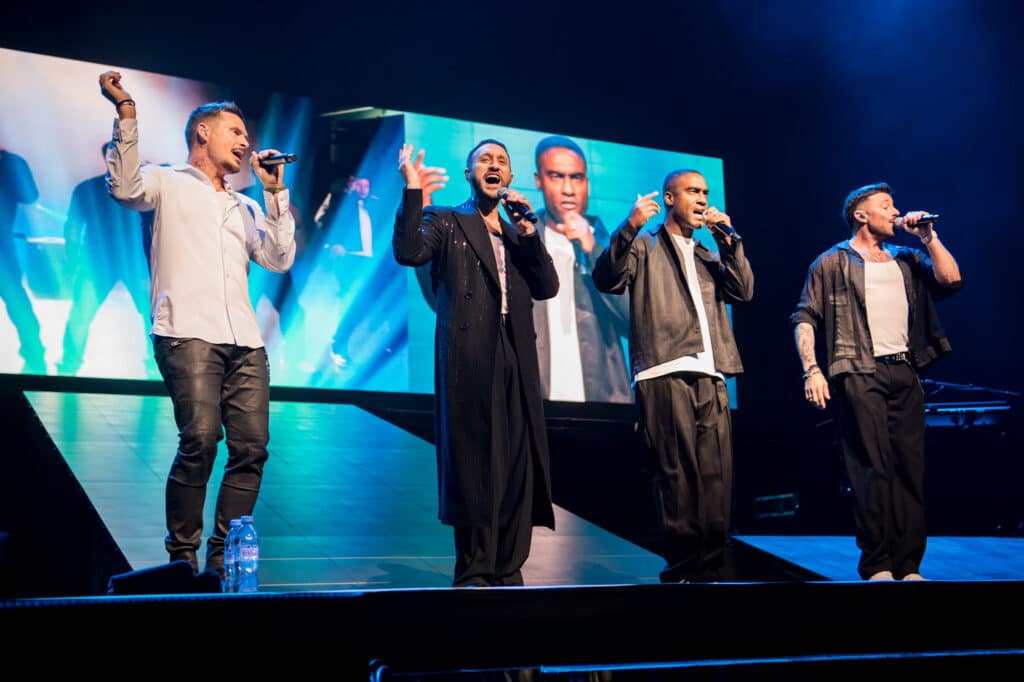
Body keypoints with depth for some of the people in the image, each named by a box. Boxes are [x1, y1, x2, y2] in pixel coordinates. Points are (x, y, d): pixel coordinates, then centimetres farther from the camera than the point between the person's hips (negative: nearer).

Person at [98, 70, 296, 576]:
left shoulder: (244, 207, 28)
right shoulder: (169, 184, 14)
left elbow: (279, 259, 16)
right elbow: (126, 186, -7)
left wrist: (275, 193, 13)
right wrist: (126, 115, -14)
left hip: (245, 343, 6)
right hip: (189, 335, -5)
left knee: (252, 448, -5)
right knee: (200, 442, -18)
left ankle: (222, 559, 4)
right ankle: (182, 557, -7)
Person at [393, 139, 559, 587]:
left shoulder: (518, 235, 22)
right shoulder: (447, 221, 10)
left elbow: (547, 288, 9)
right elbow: (408, 252, -8)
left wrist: (527, 231, 0)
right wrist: (413, 194, -17)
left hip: (516, 361, 5)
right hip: (470, 360, -4)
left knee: (517, 467, 2)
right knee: (474, 466, -6)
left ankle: (508, 572, 7)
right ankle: (474, 575, -1)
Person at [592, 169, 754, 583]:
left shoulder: (709, 256, 28)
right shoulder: (645, 247, 13)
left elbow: (743, 292, 13)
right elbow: (607, 279, -5)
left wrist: (728, 238, 8)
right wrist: (629, 227, -16)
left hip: (711, 379, 5)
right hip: (665, 377, -5)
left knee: (716, 478, -2)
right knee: (679, 476, -9)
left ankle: (710, 571, 2)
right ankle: (682, 571, -4)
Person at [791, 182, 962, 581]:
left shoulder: (906, 260, 20)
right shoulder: (833, 263, 6)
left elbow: (950, 281, 7)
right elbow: (804, 318, 0)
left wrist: (928, 237, 8)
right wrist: (811, 369, -12)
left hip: (905, 373, 5)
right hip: (860, 373, -5)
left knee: (910, 467, 3)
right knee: (873, 467, -10)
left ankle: (908, 566, 8)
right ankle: (876, 566, -6)